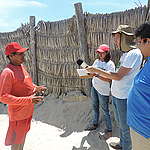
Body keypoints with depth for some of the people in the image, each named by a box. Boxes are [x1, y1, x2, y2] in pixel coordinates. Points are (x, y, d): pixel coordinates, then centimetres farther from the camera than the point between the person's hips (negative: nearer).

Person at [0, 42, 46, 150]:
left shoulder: (21, 66, 3)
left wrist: (36, 88, 2)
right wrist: (28, 100, -31)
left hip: (27, 111, 9)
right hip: (18, 113, -8)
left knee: (23, 133, 26)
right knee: (16, 141, 10)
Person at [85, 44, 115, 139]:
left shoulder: (110, 64, -15)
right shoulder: (96, 61, 5)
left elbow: (109, 79, -23)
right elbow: (92, 73, 14)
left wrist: (96, 75, -28)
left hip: (103, 91, -7)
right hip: (94, 87, 7)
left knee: (105, 110, 2)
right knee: (95, 107, 19)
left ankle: (109, 130, 16)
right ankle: (95, 124, 36)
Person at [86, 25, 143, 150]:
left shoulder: (134, 53, -21)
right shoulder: (125, 54, 10)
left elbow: (118, 76, -23)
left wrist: (96, 70, -17)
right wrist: (97, 73, 11)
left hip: (124, 97, -9)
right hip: (116, 95, 9)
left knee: (125, 126, 7)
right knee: (120, 122, 24)